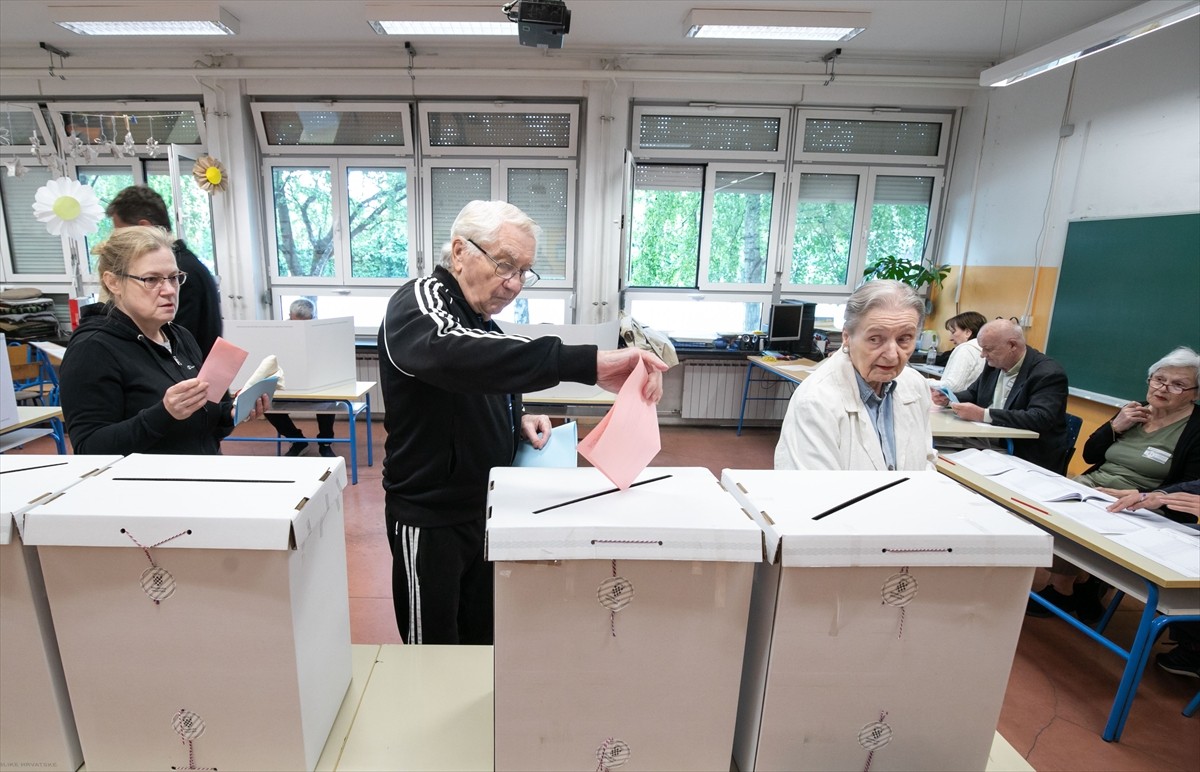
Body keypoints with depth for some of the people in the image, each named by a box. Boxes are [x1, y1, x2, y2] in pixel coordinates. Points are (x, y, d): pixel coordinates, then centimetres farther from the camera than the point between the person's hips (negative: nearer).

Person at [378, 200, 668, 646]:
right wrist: (588, 363, -54)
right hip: (430, 518, -7)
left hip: (486, 508, 8)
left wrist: (519, 421, -3)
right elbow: (454, 356, -45)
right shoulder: (420, 301, -19)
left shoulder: (483, 323, 7)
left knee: (482, 637, 21)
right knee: (433, 646, 12)